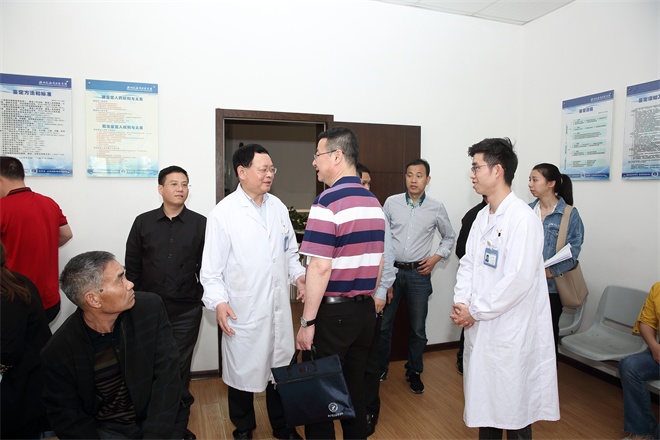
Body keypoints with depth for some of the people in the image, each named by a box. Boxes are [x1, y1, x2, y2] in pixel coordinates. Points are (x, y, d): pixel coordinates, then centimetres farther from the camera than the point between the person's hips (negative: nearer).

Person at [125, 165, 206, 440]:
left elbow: (206, 267, 2)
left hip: (186, 311, -1)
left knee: (180, 366, 9)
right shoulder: (143, 222, 2)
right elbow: (132, 266, 6)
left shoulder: (200, 224, -2)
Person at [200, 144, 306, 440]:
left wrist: (298, 275, -2)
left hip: (279, 307, 5)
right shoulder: (224, 212, -9)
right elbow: (212, 267, -8)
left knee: (280, 368, 17)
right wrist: (218, 301, -19)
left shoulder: (278, 207, 7)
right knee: (243, 370, 13)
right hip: (242, 311, -4)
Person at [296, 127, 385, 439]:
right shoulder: (374, 201, 7)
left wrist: (307, 322, -14)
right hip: (365, 310, 7)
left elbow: (320, 268, -20)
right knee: (356, 388, 20)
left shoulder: (328, 203, -17)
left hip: (333, 312, -7)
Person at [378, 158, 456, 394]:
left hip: (419, 273, 0)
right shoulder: (391, 202, 0)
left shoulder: (436, 208, 0)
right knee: (383, 324, 8)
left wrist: (436, 257, 0)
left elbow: (449, 237, 14)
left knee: (418, 328, 10)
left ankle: (414, 372, 31)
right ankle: (380, 369, 28)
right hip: (391, 270, 0)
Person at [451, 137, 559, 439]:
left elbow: (519, 280, -22)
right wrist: (461, 303, -6)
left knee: (512, 404, 10)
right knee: (484, 398, 20)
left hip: (510, 329, -7)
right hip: (479, 324, 7)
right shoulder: (482, 216, 8)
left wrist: (475, 311, -15)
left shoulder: (523, 218, -17)